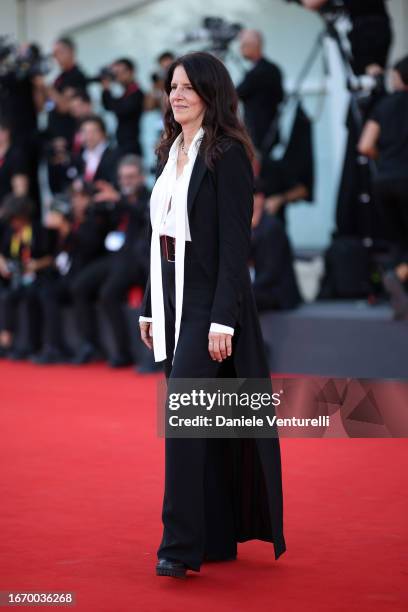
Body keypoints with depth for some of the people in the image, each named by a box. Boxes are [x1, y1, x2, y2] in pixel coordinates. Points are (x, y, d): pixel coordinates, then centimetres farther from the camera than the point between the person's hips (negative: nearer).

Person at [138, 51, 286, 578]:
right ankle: (217, 537, 18)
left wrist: (223, 319, -20)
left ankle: (181, 545, -9)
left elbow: (235, 243, -15)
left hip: (208, 302, -8)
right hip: (172, 301, 8)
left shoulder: (227, 155, -10)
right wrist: (150, 308, 15)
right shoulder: (171, 152, 13)